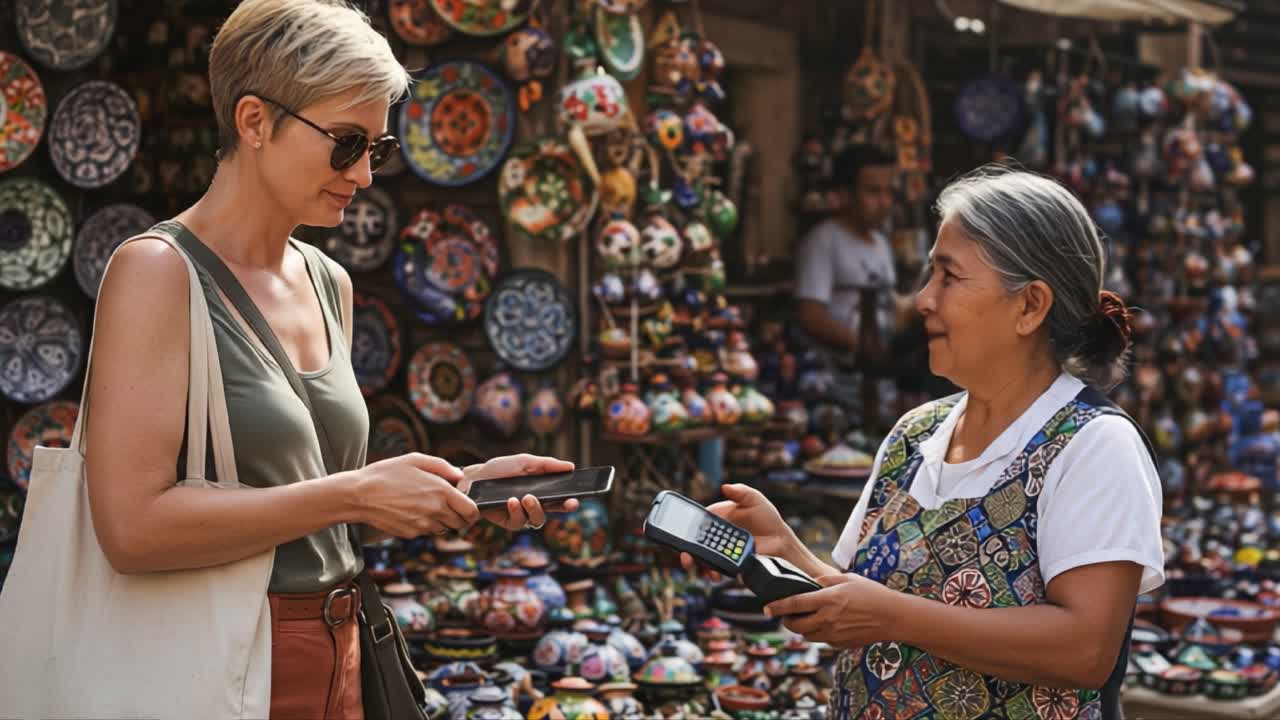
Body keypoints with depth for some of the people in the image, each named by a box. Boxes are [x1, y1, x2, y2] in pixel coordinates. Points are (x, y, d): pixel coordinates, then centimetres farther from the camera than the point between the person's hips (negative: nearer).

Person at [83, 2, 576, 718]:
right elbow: (135, 527, -23)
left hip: (338, 660, 7)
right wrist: (357, 491, -20)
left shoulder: (329, 283, 8)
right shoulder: (158, 270, -14)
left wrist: (466, 485, -1)